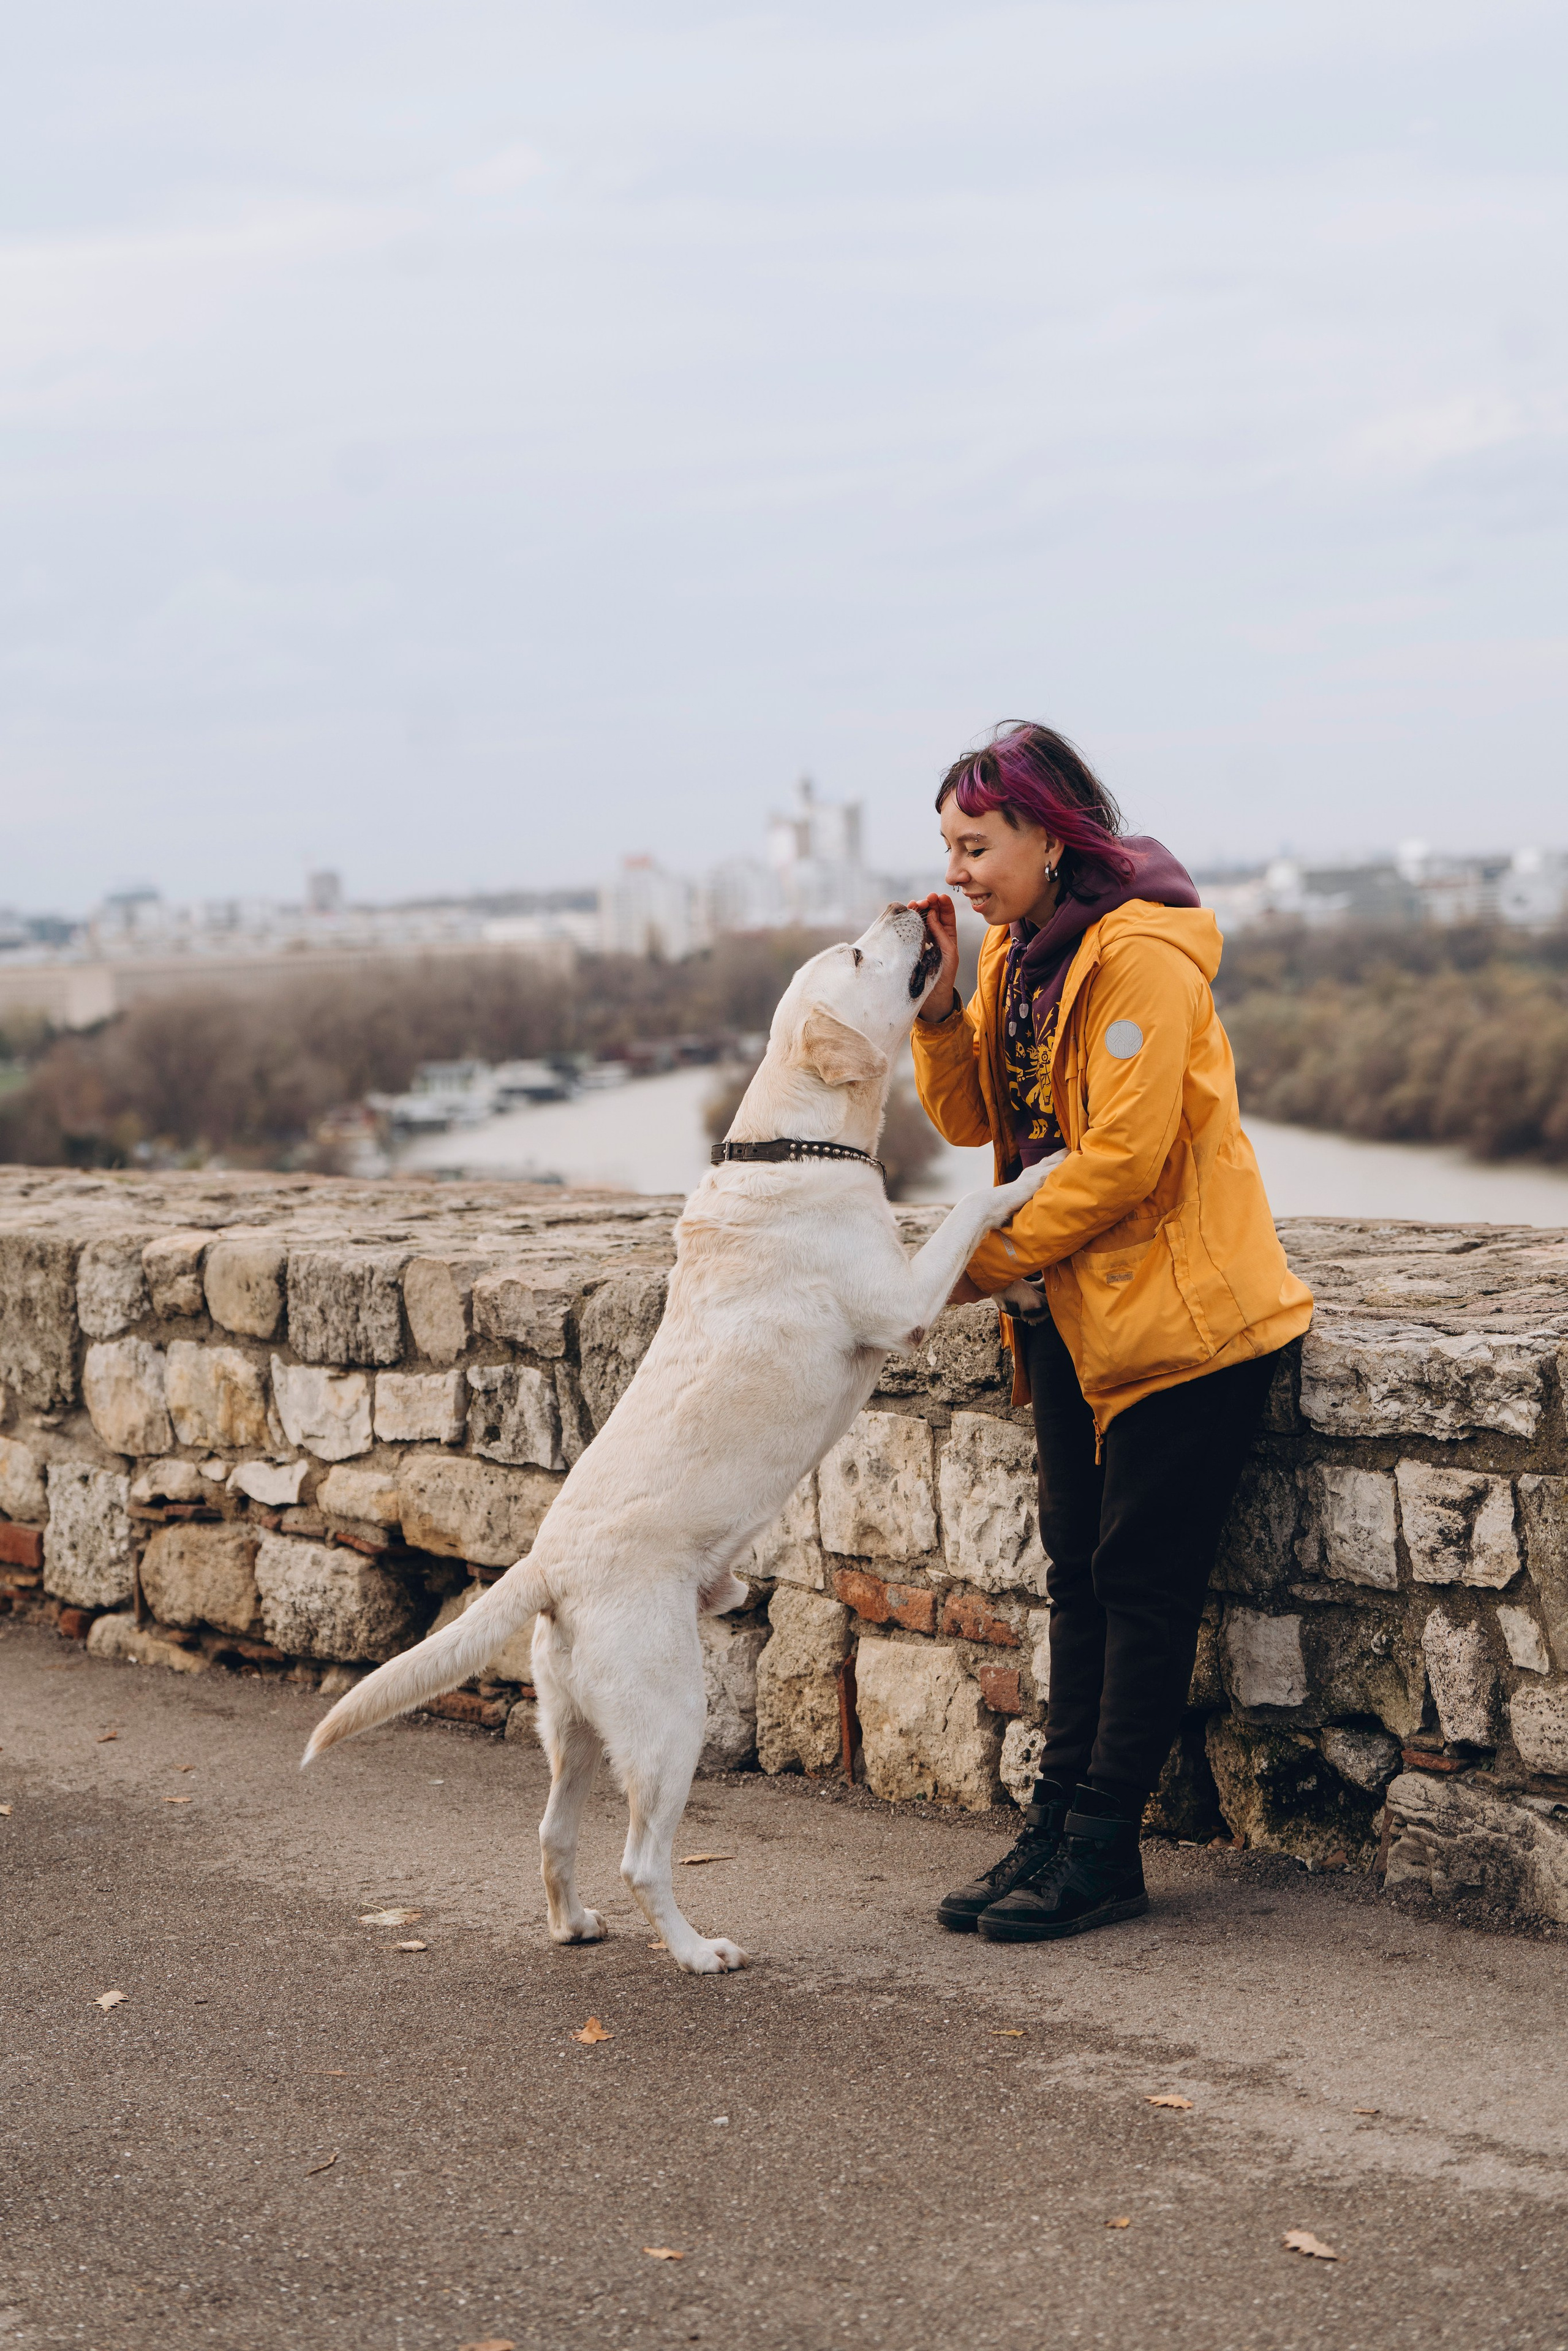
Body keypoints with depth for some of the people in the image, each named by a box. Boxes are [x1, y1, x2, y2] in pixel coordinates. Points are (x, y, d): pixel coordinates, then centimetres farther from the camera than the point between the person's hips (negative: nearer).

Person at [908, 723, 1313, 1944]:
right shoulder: (1017, 951, 10)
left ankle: (1102, 1850, 3)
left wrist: (990, 1264, -18)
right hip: (1072, 1311, 9)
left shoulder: (1142, 953, -19)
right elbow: (970, 1117, 7)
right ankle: (1058, 1823, 15)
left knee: (1142, 1579, -3)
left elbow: (1125, 1151, -23)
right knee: (1078, 1570, 10)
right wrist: (939, 997, -8)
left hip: (1179, 1312, -9)